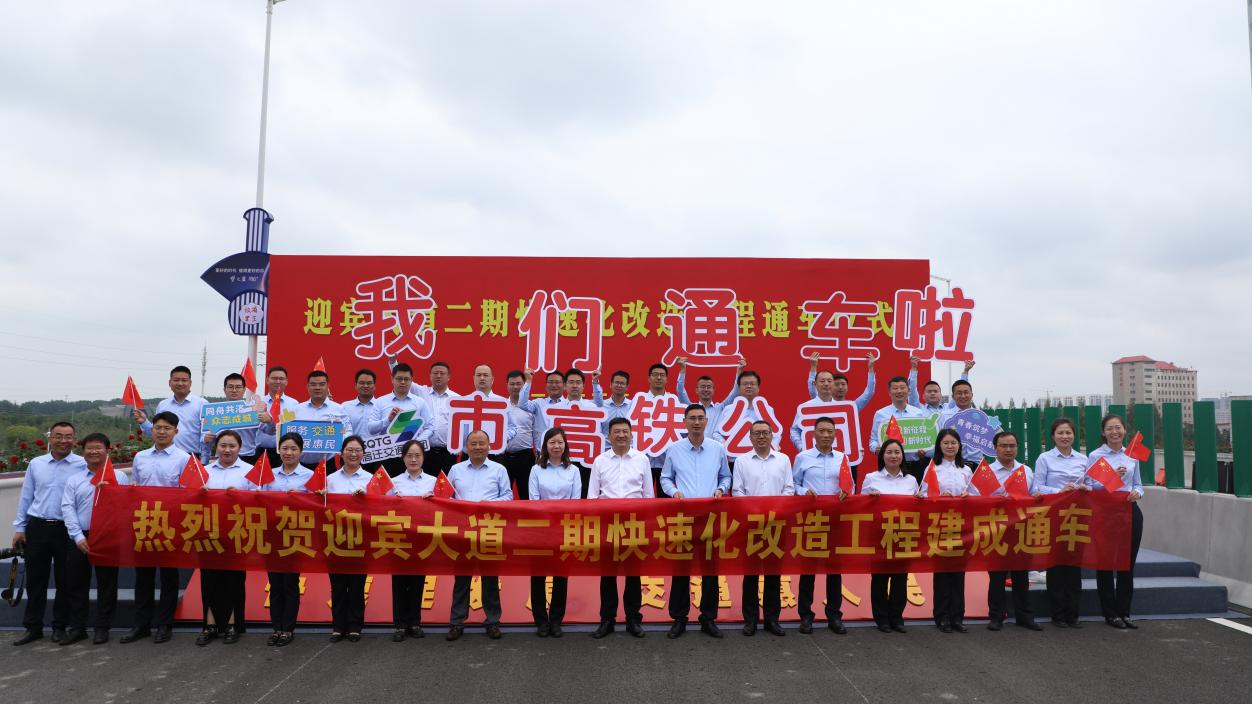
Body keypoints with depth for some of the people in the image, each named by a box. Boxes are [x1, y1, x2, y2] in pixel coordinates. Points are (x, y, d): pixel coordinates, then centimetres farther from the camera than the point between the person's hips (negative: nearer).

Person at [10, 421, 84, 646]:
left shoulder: (83, 466, -5)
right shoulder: (36, 464, 6)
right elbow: (26, 497, 11)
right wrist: (19, 527, 8)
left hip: (67, 531, -3)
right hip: (36, 528, 3)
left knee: (65, 581, 7)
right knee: (35, 581, 10)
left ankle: (60, 627, 20)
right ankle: (32, 627, 21)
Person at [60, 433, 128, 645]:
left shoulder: (119, 477, 4)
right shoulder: (74, 480, 10)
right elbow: (67, 509, 1)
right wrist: (78, 536, -10)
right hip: (80, 538, 3)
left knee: (106, 584, 4)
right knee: (76, 584, 8)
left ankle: (102, 628, 13)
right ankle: (77, 627, 19)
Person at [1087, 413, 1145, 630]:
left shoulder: (1132, 455, 9)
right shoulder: (1095, 456, -4)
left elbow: (1138, 484, 15)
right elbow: (1088, 486, -10)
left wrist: (1137, 493, -7)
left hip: (1130, 511, 4)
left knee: (1128, 563, 8)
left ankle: (1124, 612, 19)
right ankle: (1110, 613, 13)